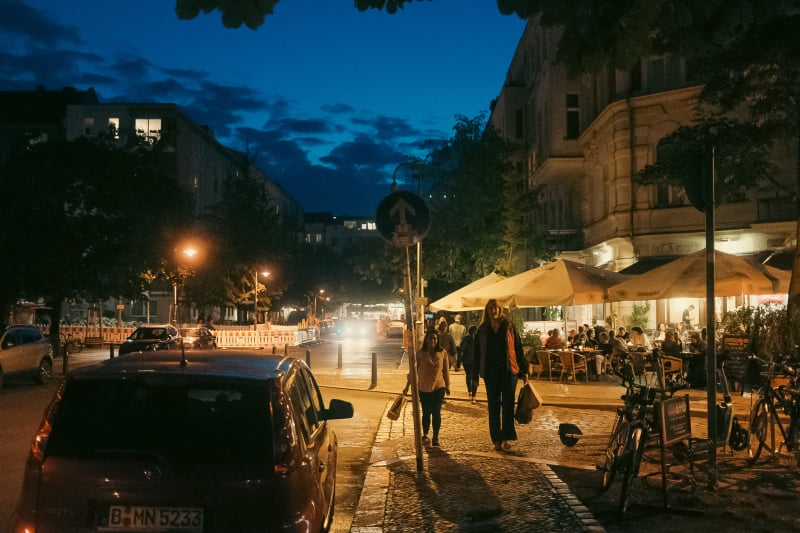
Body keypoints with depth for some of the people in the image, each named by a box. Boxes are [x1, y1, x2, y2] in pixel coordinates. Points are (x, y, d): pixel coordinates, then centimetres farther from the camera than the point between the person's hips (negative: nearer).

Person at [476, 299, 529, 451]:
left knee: (508, 405, -1)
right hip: (490, 373, 2)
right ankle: (497, 440, 11)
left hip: (509, 371, -2)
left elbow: (519, 349, 2)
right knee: (493, 407, 5)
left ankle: (506, 438, 5)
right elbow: (477, 352, 8)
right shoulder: (482, 330, 6)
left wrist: (524, 370, -1)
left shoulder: (509, 327, 1)